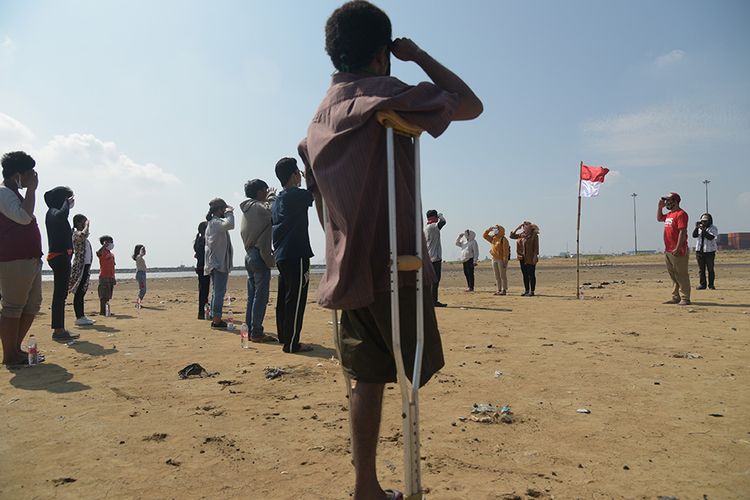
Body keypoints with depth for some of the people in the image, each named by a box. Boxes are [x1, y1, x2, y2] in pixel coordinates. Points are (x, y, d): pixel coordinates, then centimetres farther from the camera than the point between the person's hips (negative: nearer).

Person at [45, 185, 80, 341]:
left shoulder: (55, 212, 20)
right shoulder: (53, 212, -9)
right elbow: (62, 215, -33)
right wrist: (67, 203, -18)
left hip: (62, 256, 10)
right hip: (59, 256, -10)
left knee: (61, 294, 11)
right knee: (60, 294, -10)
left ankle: (60, 329, 16)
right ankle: (58, 330, -9)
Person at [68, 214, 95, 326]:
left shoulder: (82, 236, 19)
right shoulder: (76, 233, -10)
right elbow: (84, 234, -36)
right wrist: (87, 225, -17)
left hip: (85, 266, 10)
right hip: (79, 267, -10)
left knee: (82, 292, 12)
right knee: (78, 292, -7)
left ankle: (81, 316, 17)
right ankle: (79, 318, -6)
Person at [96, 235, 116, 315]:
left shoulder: (112, 254, 17)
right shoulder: (102, 252, -6)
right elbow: (98, 252, -33)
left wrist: (113, 278, 20)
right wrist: (104, 246, -42)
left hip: (110, 277, 8)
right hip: (104, 276, -7)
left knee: (108, 296, 9)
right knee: (104, 296, -7)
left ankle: (106, 310, 14)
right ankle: (102, 311, -5)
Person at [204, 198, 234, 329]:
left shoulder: (211, 223, 19)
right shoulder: (216, 222, -12)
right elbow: (229, 225, -32)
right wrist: (229, 213, -17)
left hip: (214, 263, 11)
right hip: (220, 263, -11)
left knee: (217, 292, 14)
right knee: (220, 291, -10)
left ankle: (215, 318, 18)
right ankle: (216, 320, -10)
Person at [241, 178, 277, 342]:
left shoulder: (247, 209, 17)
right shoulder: (258, 207, -10)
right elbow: (273, 210, -23)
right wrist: (272, 196, -4)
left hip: (249, 255, 10)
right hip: (260, 256, -9)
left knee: (252, 296, 11)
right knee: (261, 296, -7)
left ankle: (249, 330, 15)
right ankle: (256, 333, -5)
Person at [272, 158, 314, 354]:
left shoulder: (277, 200, 16)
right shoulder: (296, 195, -12)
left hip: (281, 256, 9)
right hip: (296, 256, -9)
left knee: (284, 298, 15)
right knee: (296, 299, -7)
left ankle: (283, 337, 24)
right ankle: (291, 343, -6)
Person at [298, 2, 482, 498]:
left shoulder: (320, 118, 16)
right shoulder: (384, 95, -7)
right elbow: (471, 105, -3)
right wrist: (419, 55, 5)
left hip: (347, 267, 7)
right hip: (392, 264, -7)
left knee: (369, 376, 11)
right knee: (415, 372, 3)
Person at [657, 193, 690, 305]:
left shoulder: (681, 214, -11)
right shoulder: (669, 214, 17)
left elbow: (682, 232, -19)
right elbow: (659, 218, 37)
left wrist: (677, 249, -23)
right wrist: (660, 207, 21)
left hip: (678, 251, -9)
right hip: (668, 251, 10)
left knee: (681, 276, -6)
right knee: (673, 276, 12)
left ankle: (685, 299, -3)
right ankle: (675, 297, 18)